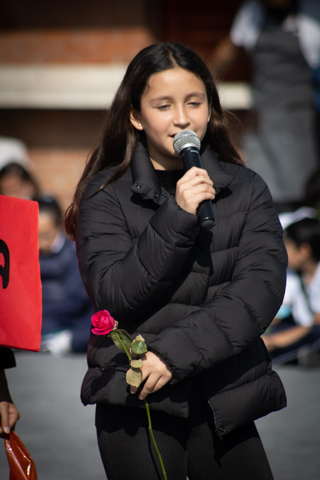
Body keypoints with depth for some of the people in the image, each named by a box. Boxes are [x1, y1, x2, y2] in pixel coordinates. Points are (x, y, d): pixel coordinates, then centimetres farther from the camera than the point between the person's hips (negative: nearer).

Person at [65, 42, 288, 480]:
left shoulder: (246, 189, 5)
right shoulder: (107, 197, 0)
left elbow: (262, 288, -6)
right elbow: (112, 297, -10)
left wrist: (178, 349, -17)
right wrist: (176, 218, -19)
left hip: (223, 402, 2)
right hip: (136, 400, -2)